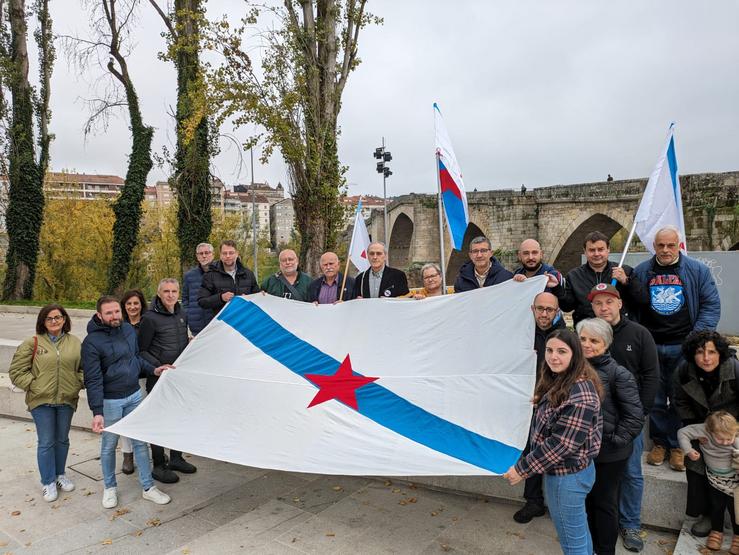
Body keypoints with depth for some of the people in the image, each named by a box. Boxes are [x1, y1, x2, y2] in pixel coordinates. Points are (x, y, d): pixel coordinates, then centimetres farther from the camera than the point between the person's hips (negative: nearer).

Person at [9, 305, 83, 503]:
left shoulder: (75, 343, 3)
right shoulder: (32, 343, -4)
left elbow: (84, 368, 9)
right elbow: (16, 372, -2)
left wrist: (78, 384, -4)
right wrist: (34, 385, -10)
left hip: (67, 400, 2)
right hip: (41, 401, -2)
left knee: (62, 440, 16)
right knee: (46, 443, 4)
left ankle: (60, 475, 34)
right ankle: (48, 482, 19)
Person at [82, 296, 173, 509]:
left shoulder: (128, 329, -1)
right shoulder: (92, 342, -17)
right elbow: (93, 380, -19)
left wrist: (153, 370, 3)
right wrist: (97, 412, -24)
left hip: (134, 396, 5)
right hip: (110, 401, -5)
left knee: (140, 442, 10)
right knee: (109, 445, 13)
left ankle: (148, 487, 22)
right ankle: (110, 488, 35)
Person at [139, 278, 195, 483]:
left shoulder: (182, 315, 7)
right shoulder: (150, 318, -13)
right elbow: (141, 351, -10)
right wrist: (158, 367, -21)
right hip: (159, 379, -7)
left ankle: (176, 458, 31)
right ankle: (158, 467, 16)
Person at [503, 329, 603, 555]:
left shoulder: (580, 394, -26)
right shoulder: (558, 383, 5)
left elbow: (563, 444, -27)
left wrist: (522, 469, -21)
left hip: (567, 476, -9)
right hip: (570, 471, 9)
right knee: (580, 534, 25)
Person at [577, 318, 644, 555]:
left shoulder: (618, 374, -16)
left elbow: (635, 416, -15)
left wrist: (616, 440, -15)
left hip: (608, 454, -5)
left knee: (604, 502, 12)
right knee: (588, 499, 20)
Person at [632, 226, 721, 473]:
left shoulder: (698, 271, 1)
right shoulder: (641, 272, 5)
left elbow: (711, 305, 0)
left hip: (682, 346, -1)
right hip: (650, 347, 1)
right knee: (655, 399, 9)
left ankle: (678, 446, 20)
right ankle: (659, 443, 23)